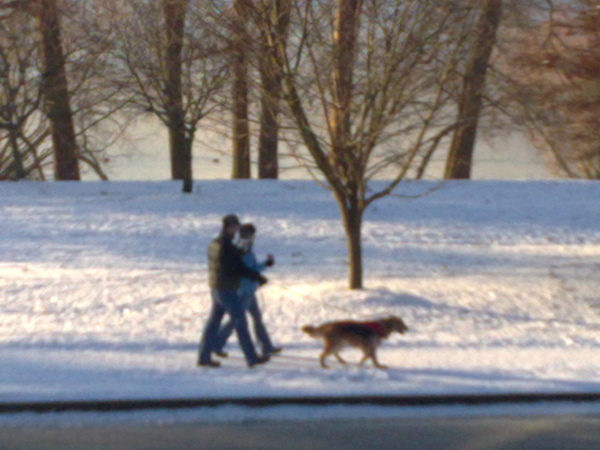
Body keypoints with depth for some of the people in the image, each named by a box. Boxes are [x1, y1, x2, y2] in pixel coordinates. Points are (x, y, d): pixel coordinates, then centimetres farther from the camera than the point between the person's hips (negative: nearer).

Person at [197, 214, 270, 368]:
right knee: (240, 323, 1)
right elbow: (240, 269, -19)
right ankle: (252, 358, 9)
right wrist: (259, 278, -8)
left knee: (213, 322, 13)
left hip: (215, 289, 9)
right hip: (227, 291, -9)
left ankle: (204, 357, 17)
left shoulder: (214, 244, 7)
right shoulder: (227, 247, -21)